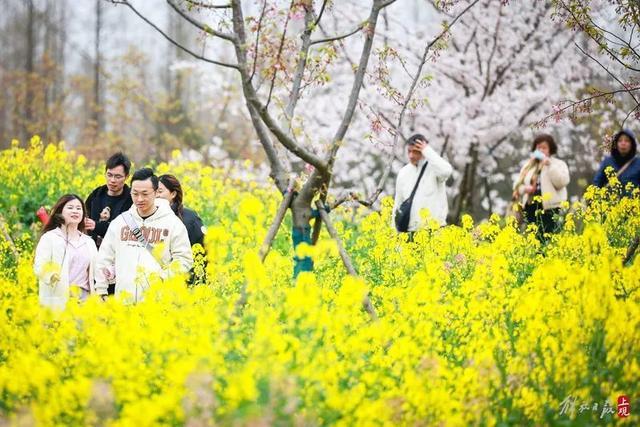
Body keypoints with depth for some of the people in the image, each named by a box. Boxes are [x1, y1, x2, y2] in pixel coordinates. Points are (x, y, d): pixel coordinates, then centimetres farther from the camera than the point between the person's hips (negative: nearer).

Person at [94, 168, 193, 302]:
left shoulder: (173, 223, 2)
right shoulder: (120, 221, 13)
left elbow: (184, 259, 1)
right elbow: (105, 258, 17)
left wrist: (162, 278, -11)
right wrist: (100, 291, 13)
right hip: (123, 299, 3)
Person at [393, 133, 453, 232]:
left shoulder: (434, 167, -4)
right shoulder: (403, 172, 11)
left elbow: (446, 171, -29)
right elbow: (398, 202, 17)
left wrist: (428, 151, -19)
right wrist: (395, 230, 12)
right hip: (410, 230, 5)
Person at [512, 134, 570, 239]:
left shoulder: (558, 164, 6)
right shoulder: (529, 165, 18)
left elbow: (561, 182, -11)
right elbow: (518, 185, 21)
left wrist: (549, 165, -13)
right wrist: (525, 189, -2)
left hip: (549, 208, -5)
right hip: (531, 208, 5)